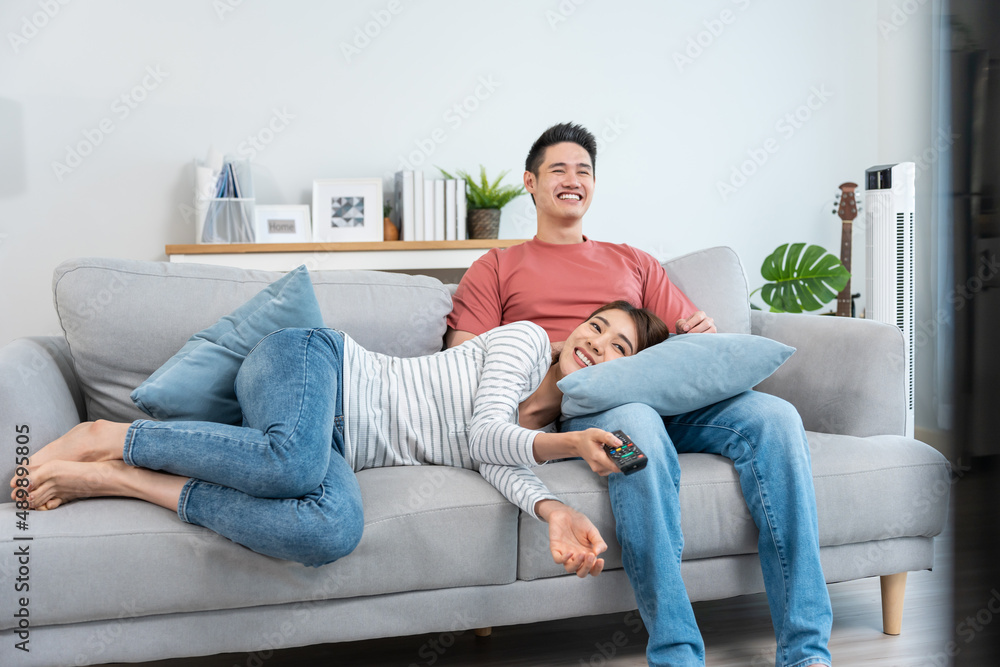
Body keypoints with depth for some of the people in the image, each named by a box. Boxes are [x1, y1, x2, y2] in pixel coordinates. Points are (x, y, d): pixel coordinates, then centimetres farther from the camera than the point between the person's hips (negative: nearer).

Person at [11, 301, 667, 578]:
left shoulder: (543, 430, 19)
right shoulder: (527, 337, 3)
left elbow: (497, 464, -4)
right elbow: (484, 430, -10)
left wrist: (556, 511, -23)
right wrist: (571, 444, -24)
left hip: (341, 445, 5)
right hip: (311, 363, -5)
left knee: (334, 530, -31)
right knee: (295, 462, -41)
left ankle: (123, 479, -20)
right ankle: (108, 437, -18)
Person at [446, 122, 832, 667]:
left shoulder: (632, 263, 33)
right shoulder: (497, 269, 22)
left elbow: (690, 330, 26)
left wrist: (704, 335, -1)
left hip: (668, 397, 4)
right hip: (580, 407, -4)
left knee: (774, 417, -25)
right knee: (637, 423, -40)